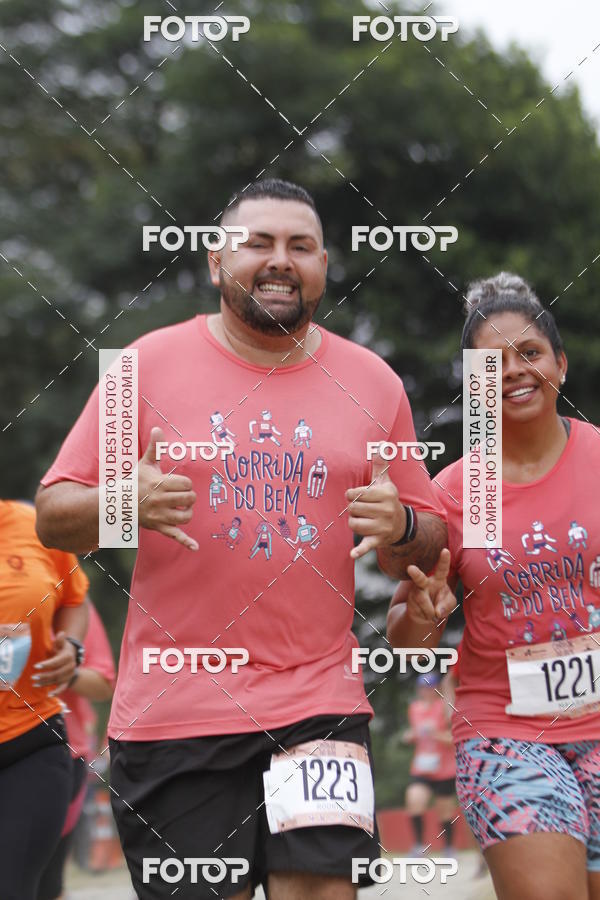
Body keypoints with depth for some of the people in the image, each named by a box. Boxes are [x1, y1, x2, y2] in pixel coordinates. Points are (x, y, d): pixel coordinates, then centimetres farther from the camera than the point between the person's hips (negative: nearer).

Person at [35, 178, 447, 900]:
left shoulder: (372, 382, 9)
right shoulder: (150, 363, 2)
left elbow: (427, 549, 14)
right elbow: (53, 516, 2)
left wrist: (400, 529, -9)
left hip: (319, 704, 1)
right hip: (171, 710, -1)